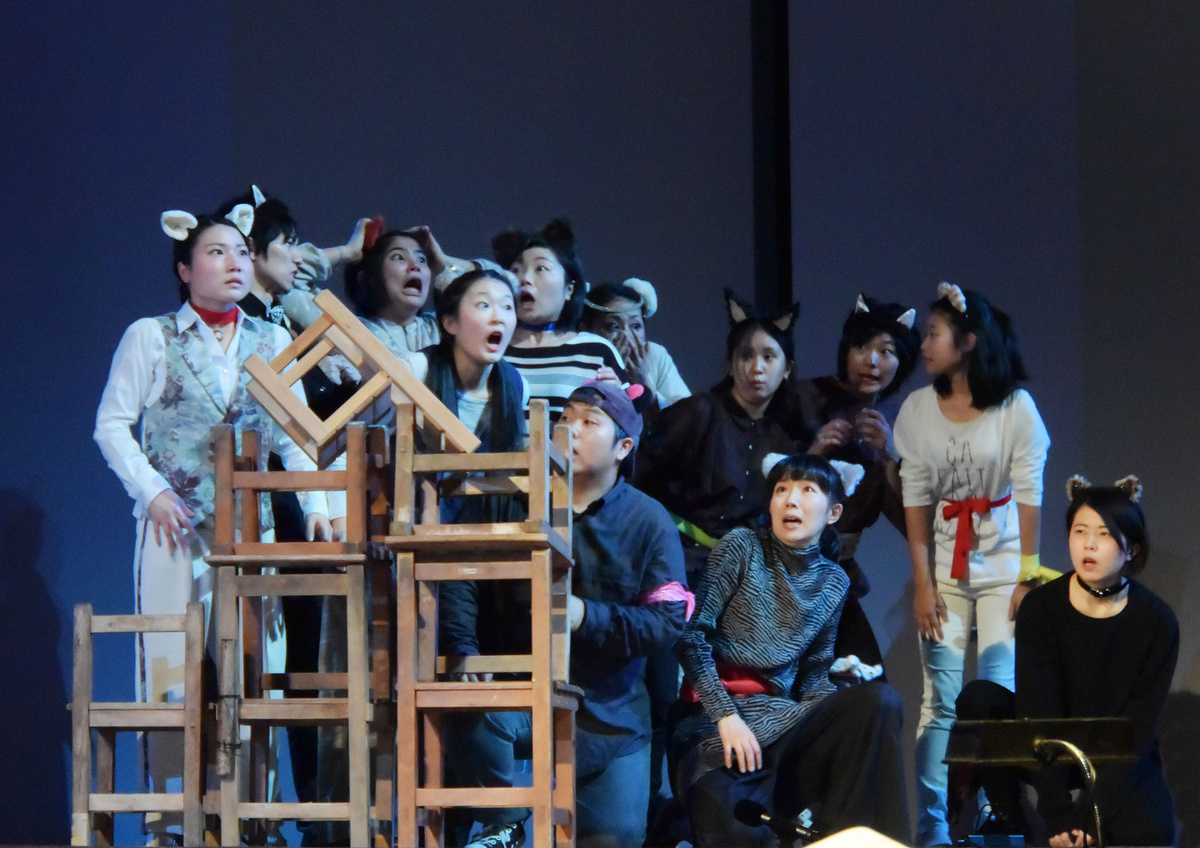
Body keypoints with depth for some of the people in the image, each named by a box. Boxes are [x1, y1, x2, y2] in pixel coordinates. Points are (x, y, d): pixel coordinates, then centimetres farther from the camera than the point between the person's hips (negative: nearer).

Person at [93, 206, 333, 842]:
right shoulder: (151, 338, 4)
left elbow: (295, 437, 11)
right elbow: (112, 424, 2)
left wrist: (314, 504, -3)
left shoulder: (273, 342, 13)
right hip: (176, 526, -3)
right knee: (174, 667, -6)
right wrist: (154, 492, -10)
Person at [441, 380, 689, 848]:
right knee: (472, 718, -34)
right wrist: (463, 653, -24)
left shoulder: (648, 523, 0)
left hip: (609, 708, 0)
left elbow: (668, 620, -9)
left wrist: (586, 616, -21)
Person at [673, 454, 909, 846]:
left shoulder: (833, 582, 16)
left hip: (779, 719, 5)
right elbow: (692, 635, -4)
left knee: (879, 700, -27)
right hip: (715, 724, -5)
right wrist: (727, 715, -15)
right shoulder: (742, 548, 4)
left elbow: (813, 677, 17)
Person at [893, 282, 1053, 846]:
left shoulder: (1015, 407, -5)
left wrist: (1028, 577, -6)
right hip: (944, 566, 2)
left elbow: (1029, 497, -4)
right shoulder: (917, 409, 2)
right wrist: (922, 581, -1)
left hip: (1003, 562, -2)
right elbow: (915, 499, 3)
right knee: (942, 701, -1)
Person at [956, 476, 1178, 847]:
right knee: (978, 698, -25)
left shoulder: (1156, 622, -12)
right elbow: (1039, 713, -17)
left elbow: (1138, 729, -13)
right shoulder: (1040, 608, -11)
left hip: (1123, 760, -2)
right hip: (1050, 754, 2)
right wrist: (1058, 817, -25)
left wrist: (1091, 817, -22)